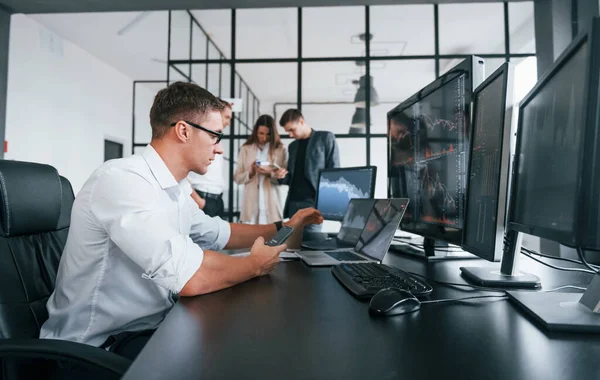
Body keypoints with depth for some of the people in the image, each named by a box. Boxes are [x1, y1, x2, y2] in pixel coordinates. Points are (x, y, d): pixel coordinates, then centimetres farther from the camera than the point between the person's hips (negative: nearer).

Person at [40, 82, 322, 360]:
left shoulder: (176, 189, 3)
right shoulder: (122, 180, -26)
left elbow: (219, 234, 19)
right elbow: (191, 277, -34)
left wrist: (283, 228, 15)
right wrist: (255, 264, -16)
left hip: (151, 327, 8)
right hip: (100, 346, -7)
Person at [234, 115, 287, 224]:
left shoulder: (281, 150, 1)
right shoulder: (245, 149, 5)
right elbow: (237, 178, 5)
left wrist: (271, 174, -17)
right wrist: (250, 173, -13)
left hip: (271, 205, -1)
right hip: (250, 205, 1)